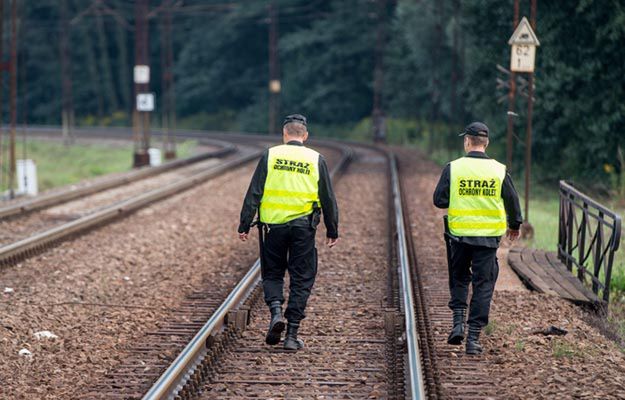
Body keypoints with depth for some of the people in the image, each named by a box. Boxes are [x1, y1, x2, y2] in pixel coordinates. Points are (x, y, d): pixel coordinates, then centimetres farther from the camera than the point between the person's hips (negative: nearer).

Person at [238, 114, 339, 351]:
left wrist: (245, 225, 3)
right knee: (301, 280, 6)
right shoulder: (316, 160, 3)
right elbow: (328, 199, 6)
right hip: (303, 226, 0)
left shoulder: (270, 156, 0)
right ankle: (292, 335, 4)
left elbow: (254, 194, -2)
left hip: (273, 224, 0)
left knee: (272, 273, 15)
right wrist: (332, 231, 15)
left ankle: (276, 311, -10)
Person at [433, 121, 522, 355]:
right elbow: (512, 202, 6)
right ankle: (474, 337, 2)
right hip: (488, 237, 0)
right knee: (483, 285, 5)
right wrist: (514, 225, 25)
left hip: (459, 234, 0)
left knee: (459, 278, 21)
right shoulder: (499, 171, -2)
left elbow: (439, 200, -6)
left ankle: (458, 320, 3)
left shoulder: (453, 168, -7)